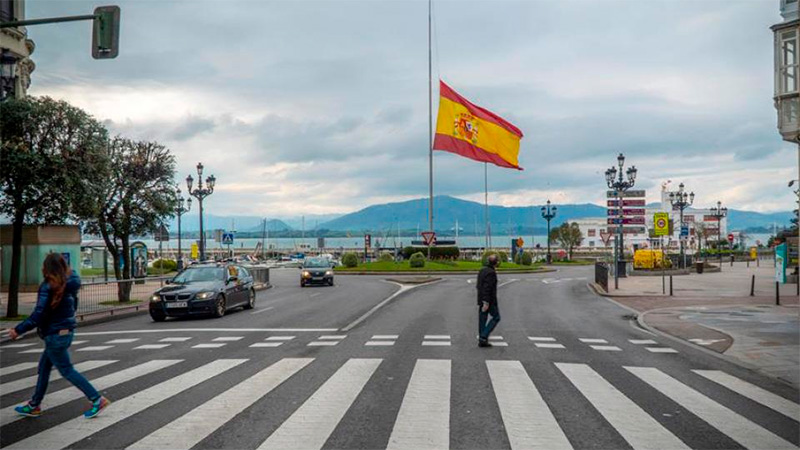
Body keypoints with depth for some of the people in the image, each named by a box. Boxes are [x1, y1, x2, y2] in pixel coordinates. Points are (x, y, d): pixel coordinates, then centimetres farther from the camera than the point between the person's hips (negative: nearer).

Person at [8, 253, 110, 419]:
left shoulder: (48, 287, -19)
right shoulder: (69, 284, 1)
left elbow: (38, 315, -21)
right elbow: (73, 305, 11)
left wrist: (18, 330, -14)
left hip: (55, 335, -8)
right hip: (67, 331, 8)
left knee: (66, 370, 1)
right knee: (44, 367, 19)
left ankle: (97, 400, -1)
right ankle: (34, 405, 29)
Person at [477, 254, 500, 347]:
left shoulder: (482, 271, 9)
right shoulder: (491, 273, -17)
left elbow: (478, 286, 16)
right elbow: (487, 288, -23)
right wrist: (486, 302, -24)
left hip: (481, 300, 8)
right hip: (489, 300, -8)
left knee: (482, 319, 9)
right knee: (496, 317, 5)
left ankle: (481, 341, 12)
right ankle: (484, 336, -4)